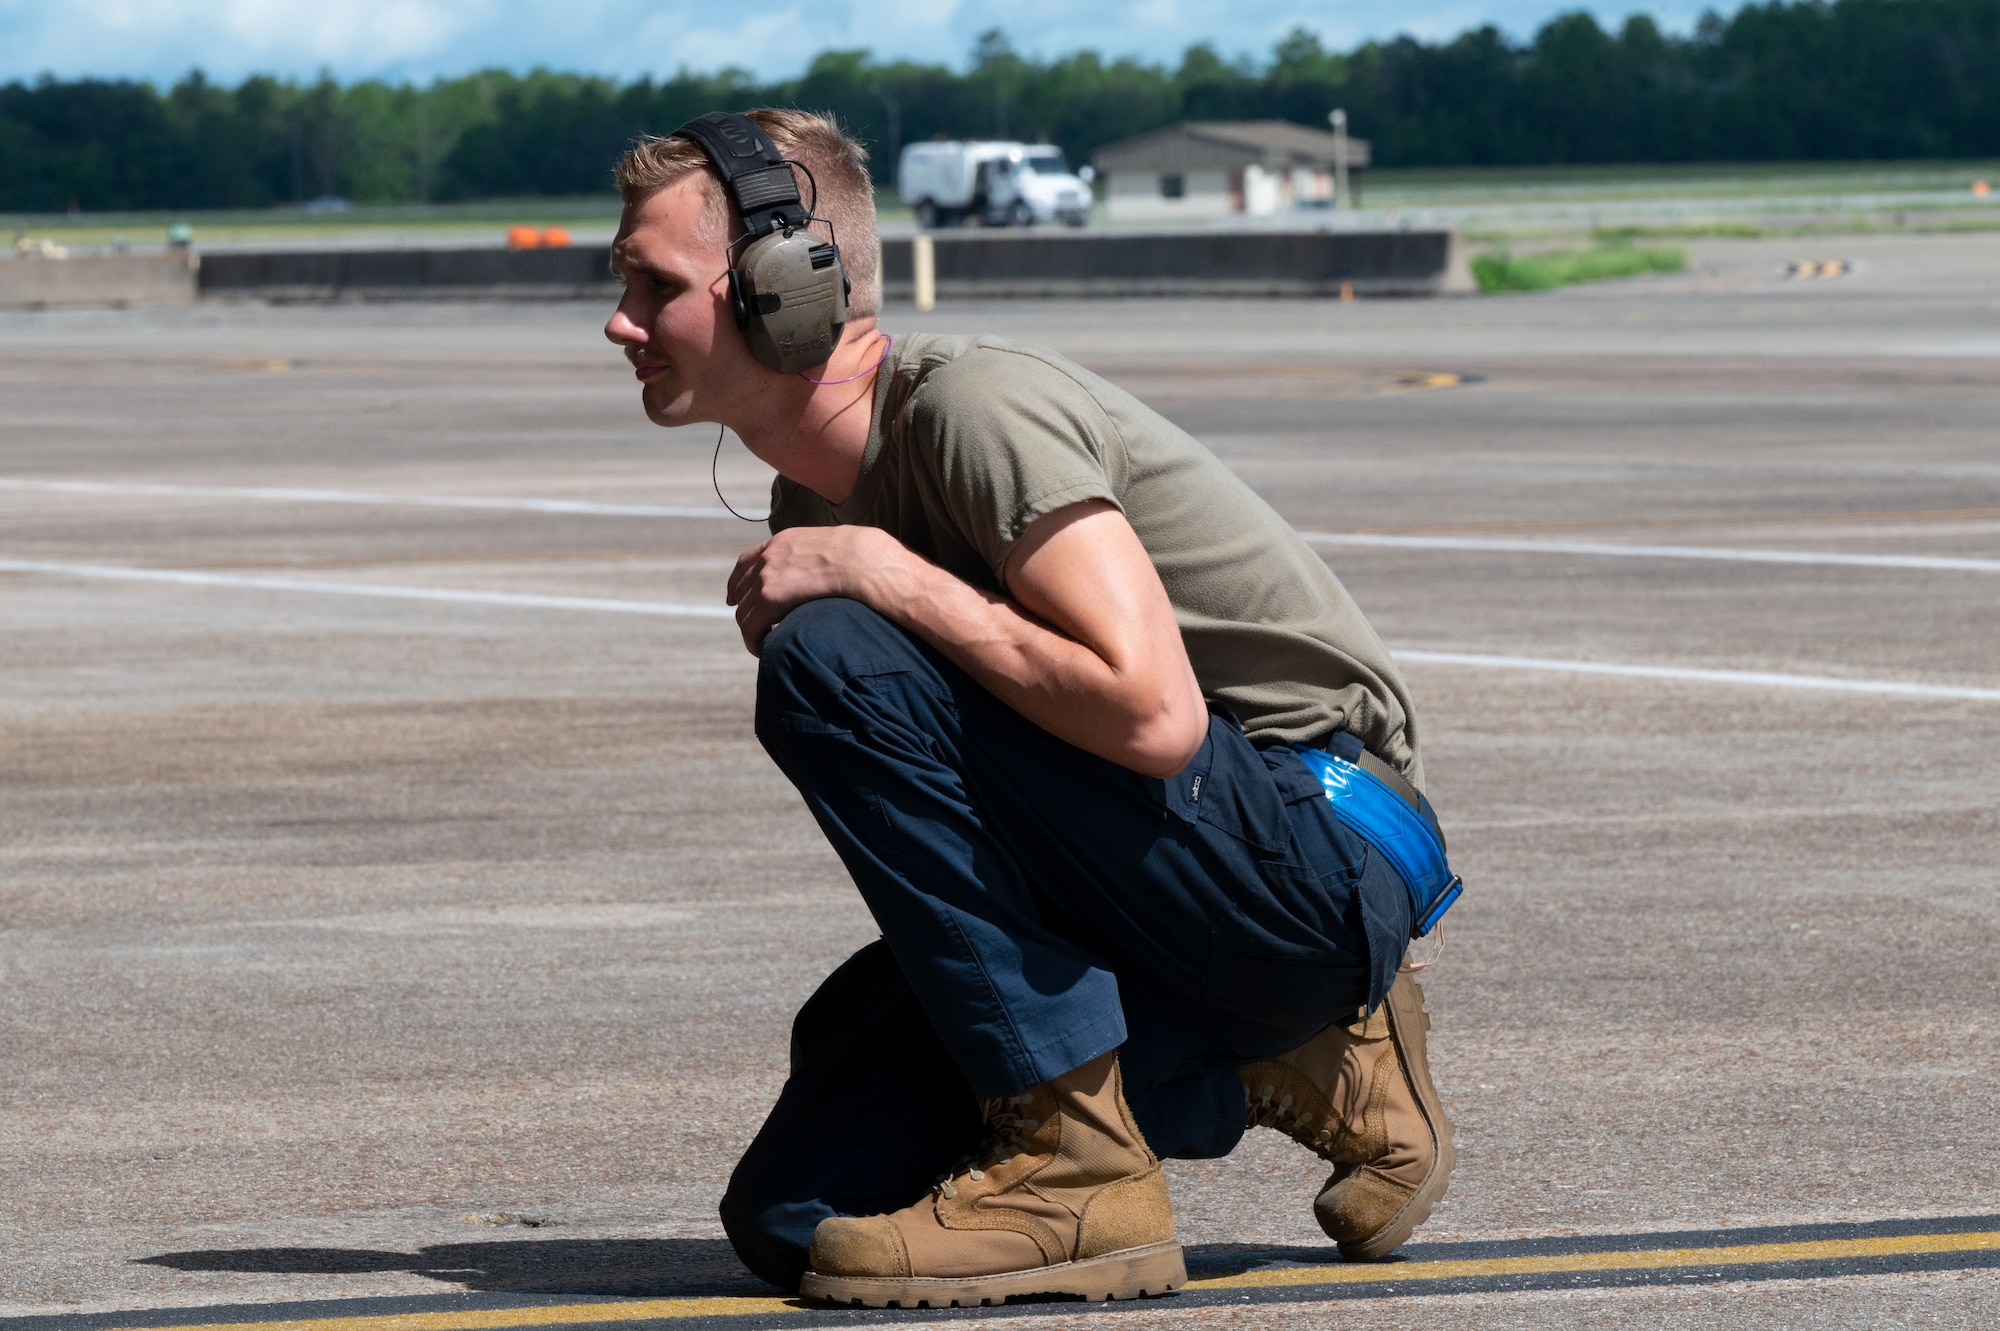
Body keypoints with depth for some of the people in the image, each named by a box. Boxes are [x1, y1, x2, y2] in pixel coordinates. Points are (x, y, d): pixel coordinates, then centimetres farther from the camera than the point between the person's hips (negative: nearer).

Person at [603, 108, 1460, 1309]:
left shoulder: (973, 405, -18)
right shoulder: (818, 493, 10)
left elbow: (1150, 713, -30)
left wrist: (883, 576, -21)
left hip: (1326, 861, -9)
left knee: (836, 664, -24)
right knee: (795, 1218, 1)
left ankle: (1080, 1172, -18)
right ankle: (1270, 1071, 11)